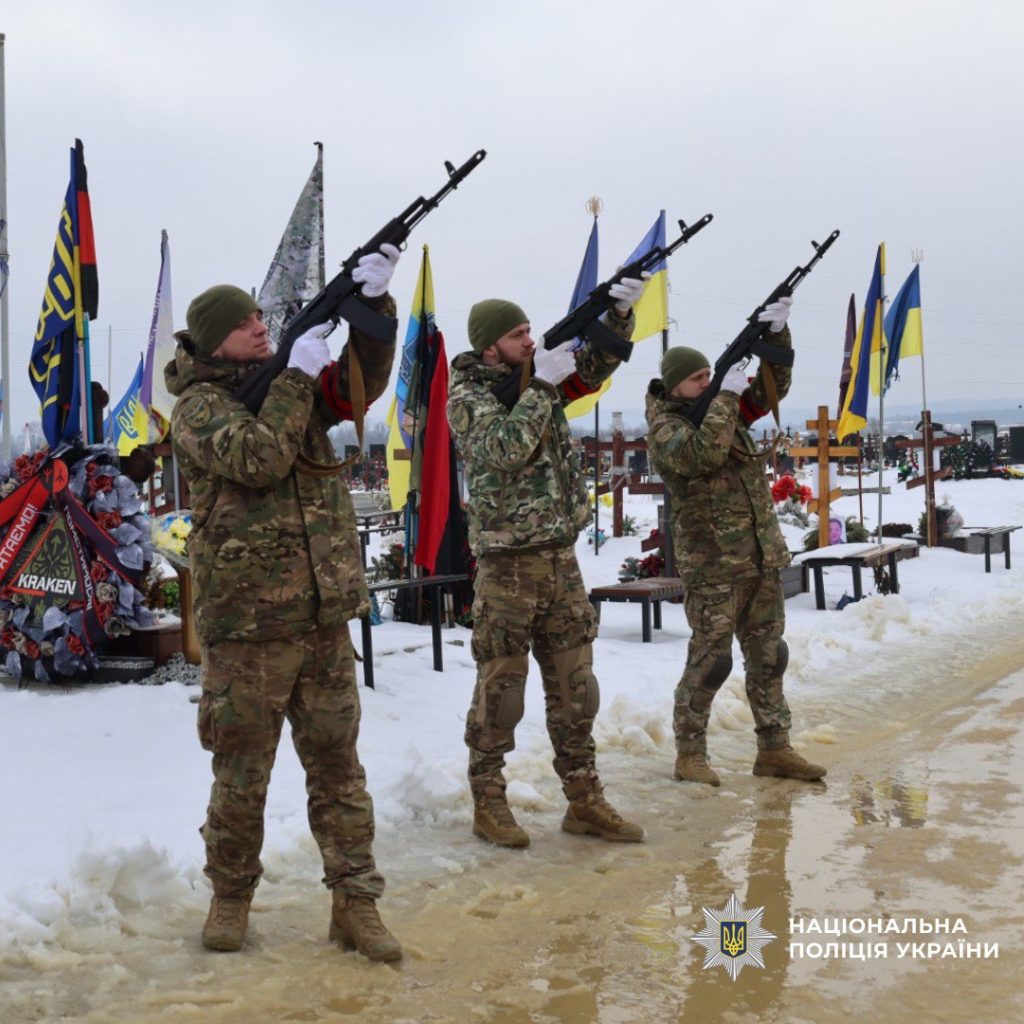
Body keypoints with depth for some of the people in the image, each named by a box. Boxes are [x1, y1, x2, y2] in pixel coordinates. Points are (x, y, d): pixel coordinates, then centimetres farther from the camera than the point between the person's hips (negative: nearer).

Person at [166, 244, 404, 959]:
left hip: (325, 619, 5)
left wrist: (374, 303, -13)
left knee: (338, 767, 7)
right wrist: (299, 374, -14)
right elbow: (258, 457, -21)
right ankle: (231, 897, 25)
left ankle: (356, 903, 13)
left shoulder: (293, 385, 13)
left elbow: (362, 382, -1)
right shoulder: (199, 405, -4)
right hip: (246, 626, -5)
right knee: (242, 775, 7)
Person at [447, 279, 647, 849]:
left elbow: (594, 366, 12)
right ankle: (489, 801, 13)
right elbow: (504, 450, -23)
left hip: (561, 556, 6)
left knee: (574, 682, 8)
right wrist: (542, 387, -22)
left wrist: (619, 314, -4)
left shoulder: (538, 380, 10)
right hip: (507, 563, -6)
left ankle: (585, 800, 16)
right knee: (501, 683, 1)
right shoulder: (467, 398, -7)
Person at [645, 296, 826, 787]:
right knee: (709, 659, -4)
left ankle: (774, 748, 19)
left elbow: (772, 387, 12)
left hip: (763, 557, 7)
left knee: (768, 656, 10)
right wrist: (726, 395, -18)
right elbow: (705, 452, -26)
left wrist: (776, 333, -2)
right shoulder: (664, 428, -8)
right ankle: (689, 753, 8)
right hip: (713, 566, -7)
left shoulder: (724, 409, 13)